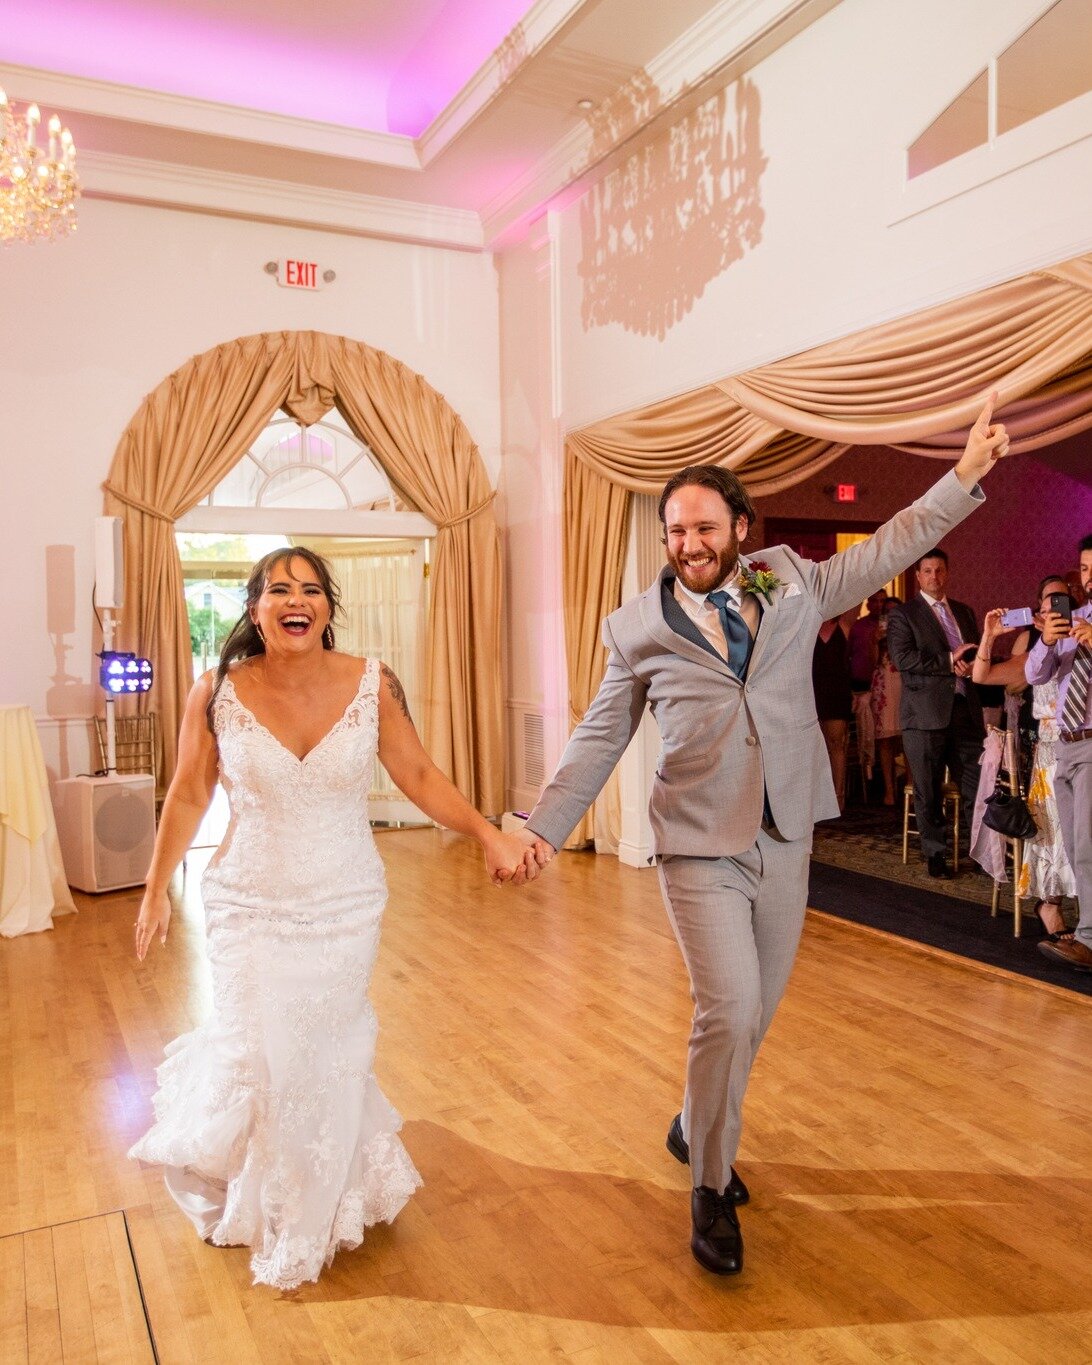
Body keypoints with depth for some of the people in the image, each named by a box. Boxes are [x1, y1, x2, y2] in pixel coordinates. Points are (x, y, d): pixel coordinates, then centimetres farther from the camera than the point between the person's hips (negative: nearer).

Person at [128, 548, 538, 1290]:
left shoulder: (372, 684, -11)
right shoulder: (218, 694, -11)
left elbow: (420, 775, -6)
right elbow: (189, 795, 0)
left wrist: (491, 835, -17)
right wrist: (156, 889, 5)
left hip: (345, 904, 0)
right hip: (251, 906, 0)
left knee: (329, 1054, 11)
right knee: (258, 1054, 5)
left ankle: (323, 1199, 40)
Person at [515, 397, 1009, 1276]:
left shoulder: (792, 586, 5)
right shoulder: (638, 629, -1)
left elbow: (888, 551, 11)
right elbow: (600, 739, 3)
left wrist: (968, 474, 6)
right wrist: (546, 828, -2)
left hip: (785, 839, 4)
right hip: (701, 848, -3)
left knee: (757, 1010, 14)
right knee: (728, 1011, -11)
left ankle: (696, 1129, 41)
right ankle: (712, 1192, 13)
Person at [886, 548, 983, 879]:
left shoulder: (964, 612, 18)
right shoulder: (903, 614, 0)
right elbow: (902, 658, -13)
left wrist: (971, 665, -3)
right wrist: (949, 661, -14)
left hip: (965, 709, 4)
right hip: (926, 713, -4)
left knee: (978, 786, 2)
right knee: (929, 792, 3)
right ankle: (934, 854, 15)